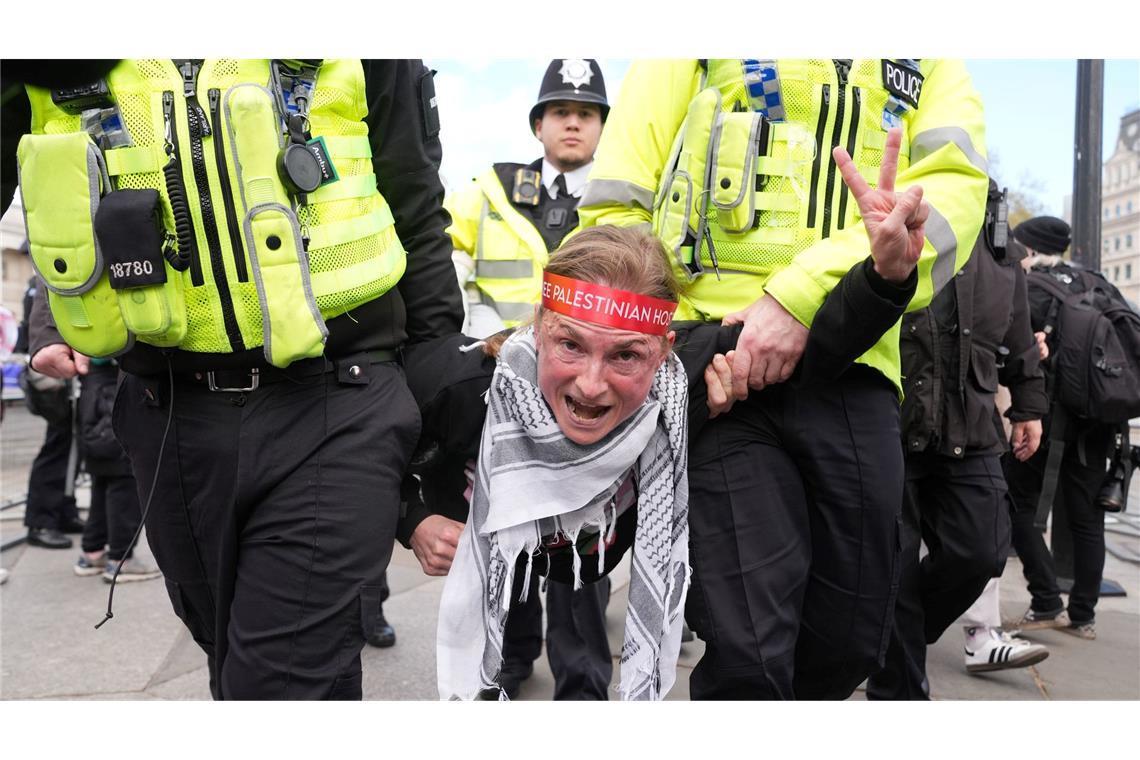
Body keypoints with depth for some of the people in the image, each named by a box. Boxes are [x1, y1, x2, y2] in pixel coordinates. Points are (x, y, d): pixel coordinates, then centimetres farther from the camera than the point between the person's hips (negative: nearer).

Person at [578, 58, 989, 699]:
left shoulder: (933, 68, 19)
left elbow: (955, 187, -2)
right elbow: (617, 207, 4)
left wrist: (804, 292, -17)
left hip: (857, 379, 4)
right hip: (714, 369, -3)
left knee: (851, 643, 10)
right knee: (748, 656, -11)